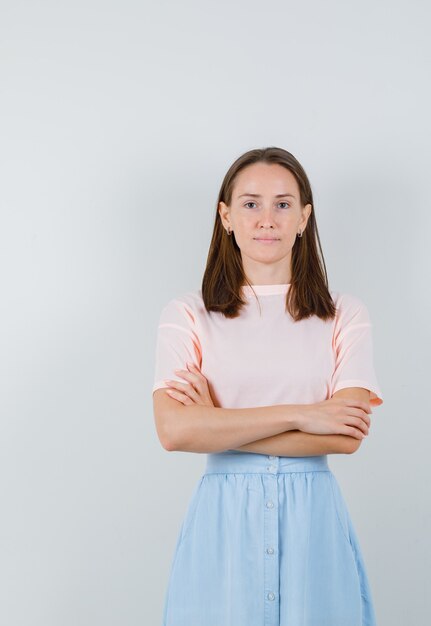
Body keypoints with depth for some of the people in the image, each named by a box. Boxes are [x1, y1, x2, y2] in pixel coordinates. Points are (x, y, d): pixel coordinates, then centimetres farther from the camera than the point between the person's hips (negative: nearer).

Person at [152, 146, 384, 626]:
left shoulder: (345, 315, 2)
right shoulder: (187, 315, 0)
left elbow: (345, 437, -10)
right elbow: (173, 430, -14)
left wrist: (220, 427, -12)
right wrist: (299, 414, -15)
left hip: (313, 516, 1)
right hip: (224, 515, -1)